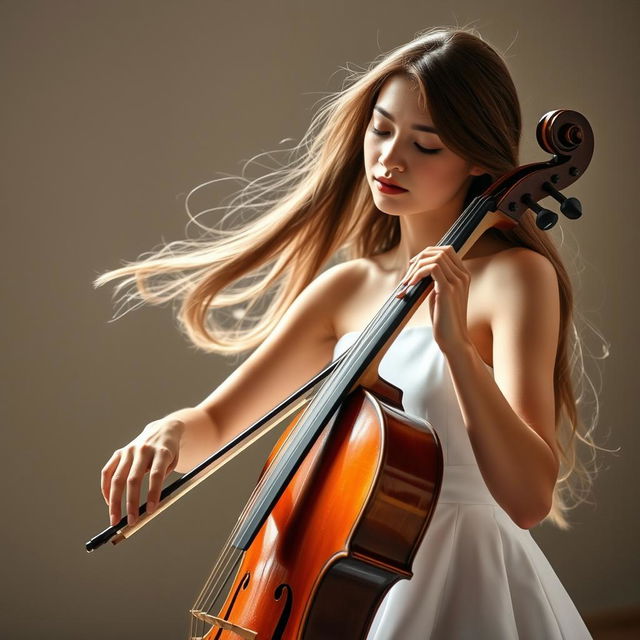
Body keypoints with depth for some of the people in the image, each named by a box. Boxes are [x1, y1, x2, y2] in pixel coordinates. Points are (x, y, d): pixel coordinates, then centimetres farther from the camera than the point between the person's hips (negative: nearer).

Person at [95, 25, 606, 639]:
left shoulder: (514, 276, -10)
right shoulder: (346, 288, 7)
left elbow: (529, 497, -20)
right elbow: (216, 421, 11)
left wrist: (457, 345, -30)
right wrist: (169, 432, -10)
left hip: (463, 591, -5)